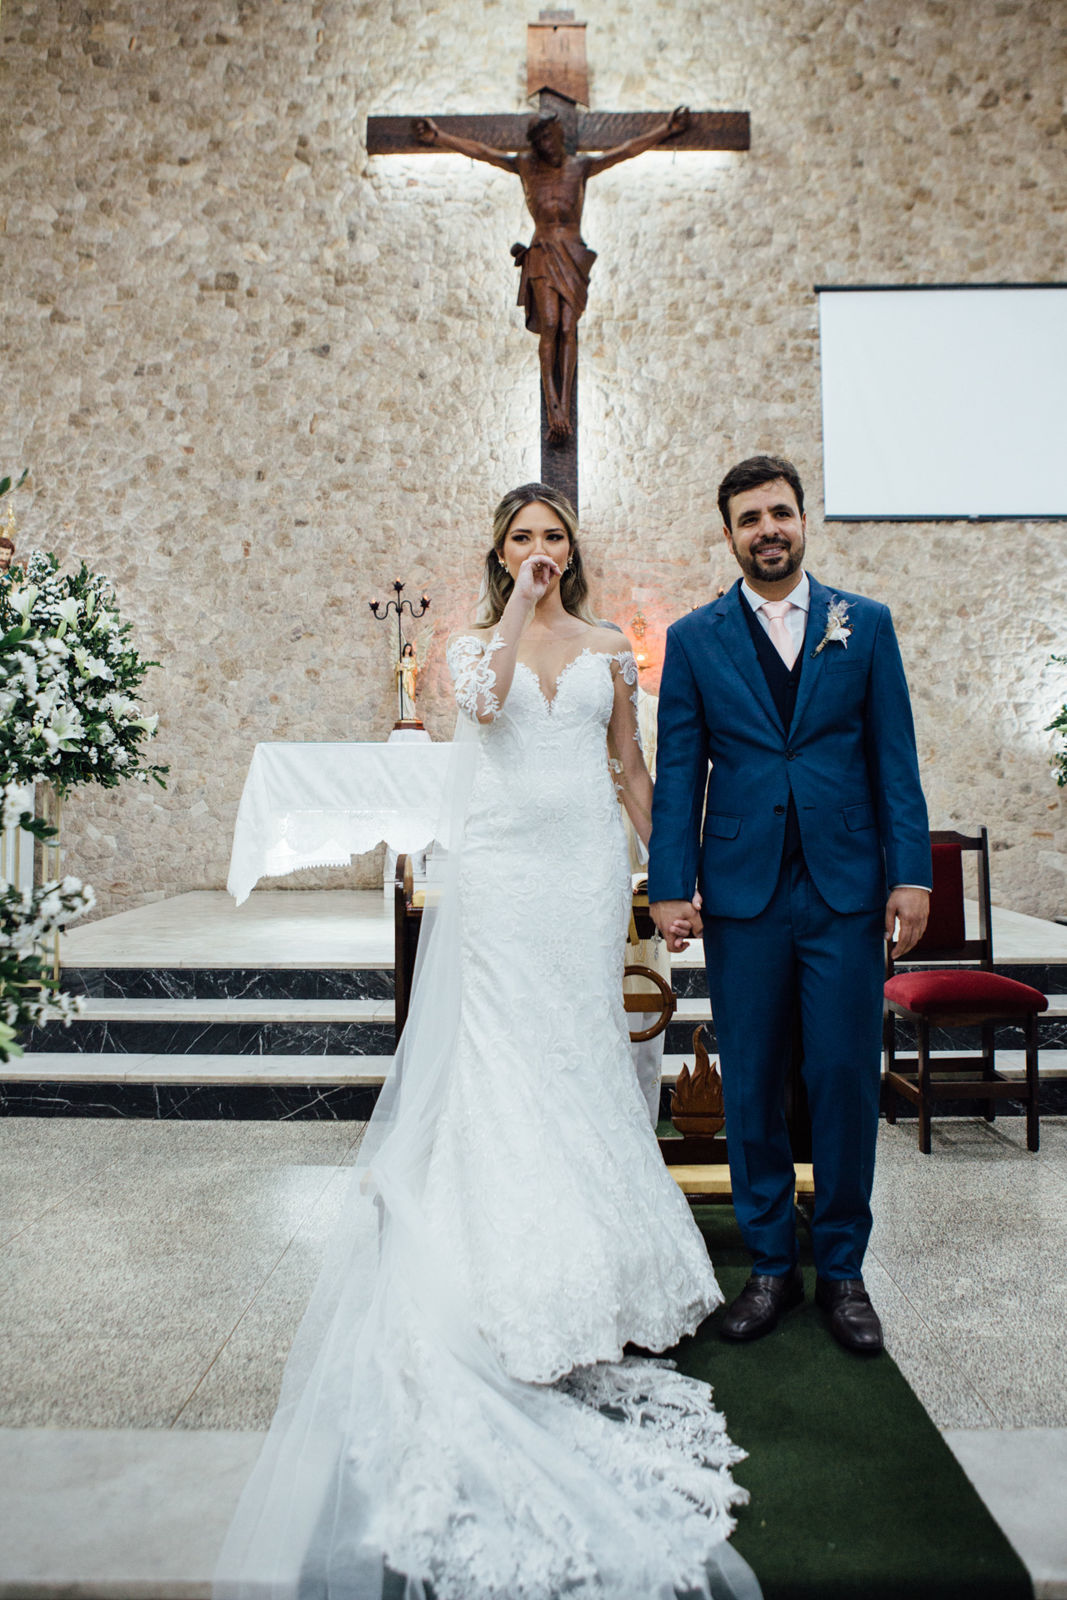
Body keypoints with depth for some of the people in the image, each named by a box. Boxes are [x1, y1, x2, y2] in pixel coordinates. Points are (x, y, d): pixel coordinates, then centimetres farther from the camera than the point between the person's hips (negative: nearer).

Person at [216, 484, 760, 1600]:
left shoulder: (607, 649, 13)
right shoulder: (472, 641, 9)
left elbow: (633, 769, 14)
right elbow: (482, 701, -15)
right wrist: (519, 603, -9)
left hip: (584, 867, 2)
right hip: (498, 867, -1)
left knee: (579, 1047, 5)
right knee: (501, 1055, -2)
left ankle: (595, 1255, 19)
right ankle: (505, 1265, 8)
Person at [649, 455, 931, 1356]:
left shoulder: (865, 625, 7)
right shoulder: (694, 639, 6)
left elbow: (895, 759, 5)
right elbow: (678, 772, 3)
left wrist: (911, 874, -2)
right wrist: (671, 887, -3)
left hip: (847, 891, 0)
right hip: (742, 893, 0)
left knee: (846, 1080, 4)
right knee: (752, 1086, 8)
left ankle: (843, 1267, 24)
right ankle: (771, 1264, 25)